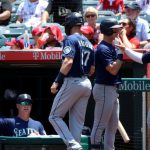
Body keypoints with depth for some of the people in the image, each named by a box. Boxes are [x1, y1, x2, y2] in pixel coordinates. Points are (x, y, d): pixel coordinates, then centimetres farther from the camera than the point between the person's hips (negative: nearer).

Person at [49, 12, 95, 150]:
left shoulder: (71, 39, -8)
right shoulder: (88, 43, 16)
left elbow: (68, 62, -20)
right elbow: (92, 69, 16)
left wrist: (57, 82, -20)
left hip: (72, 82, -8)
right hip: (87, 84, 8)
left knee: (55, 116, -1)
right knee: (77, 122, 9)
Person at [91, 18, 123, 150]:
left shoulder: (112, 47, 13)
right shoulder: (103, 49, -16)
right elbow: (113, 69, -23)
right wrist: (121, 53, -20)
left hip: (113, 89, 10)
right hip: (104, 89, -10)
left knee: (113, 124, 14)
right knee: (100, 124, -7)